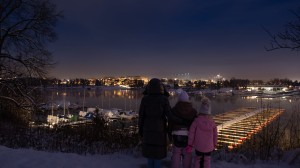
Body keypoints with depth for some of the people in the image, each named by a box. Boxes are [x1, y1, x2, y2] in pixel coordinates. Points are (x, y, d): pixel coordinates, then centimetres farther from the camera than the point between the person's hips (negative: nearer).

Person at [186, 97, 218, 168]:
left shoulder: (196, 120, -14)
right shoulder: (212, 121, -7)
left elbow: (191, 132, -13)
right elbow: (215, 134, 2)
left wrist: (190, 144, -4)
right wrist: (214, 144, 17)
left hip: (199, 146, -1)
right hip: (209, 147, 1)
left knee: (198, 159, 18)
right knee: (207, 160, 14)